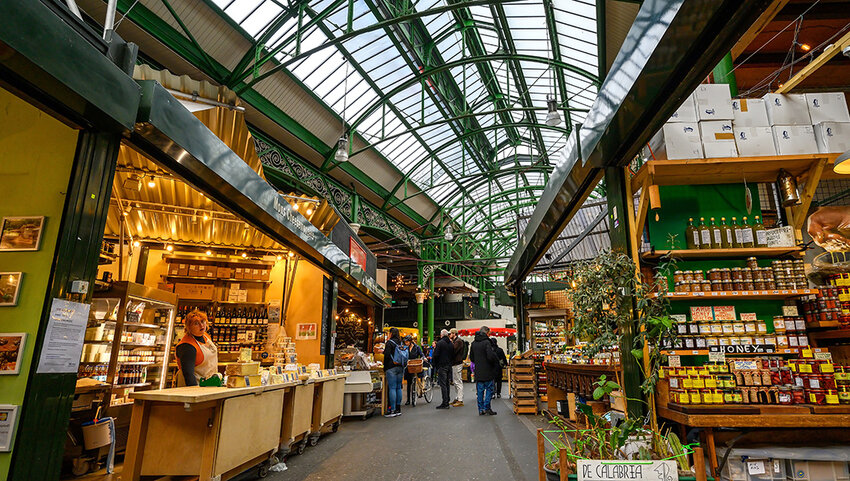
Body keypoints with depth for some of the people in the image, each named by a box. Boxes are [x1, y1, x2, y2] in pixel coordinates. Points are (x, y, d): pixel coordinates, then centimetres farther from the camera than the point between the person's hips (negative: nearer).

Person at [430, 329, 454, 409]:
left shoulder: (440, 343, -12)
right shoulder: (451, 343, 9)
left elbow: (435, 355, -14)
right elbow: (453, 355, 14)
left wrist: (433, 364, -1)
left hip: (441, 366, -7)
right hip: (449, 366, 7)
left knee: (443, 384, -5)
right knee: (447, 384, 14)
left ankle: (445, 403, -6)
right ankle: (447, 402, 19)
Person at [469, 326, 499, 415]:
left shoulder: (473, 343, 7)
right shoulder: (486, 342, -14)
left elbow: (471, 358, 13)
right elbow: (491, 356, -20)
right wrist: (496, 362, -2)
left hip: (478, 371, 6)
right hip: (487, 371, -6)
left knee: (480, 391, 10)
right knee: (489, 389, 6)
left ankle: (481, 409, 13)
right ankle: (486, 407, 2)